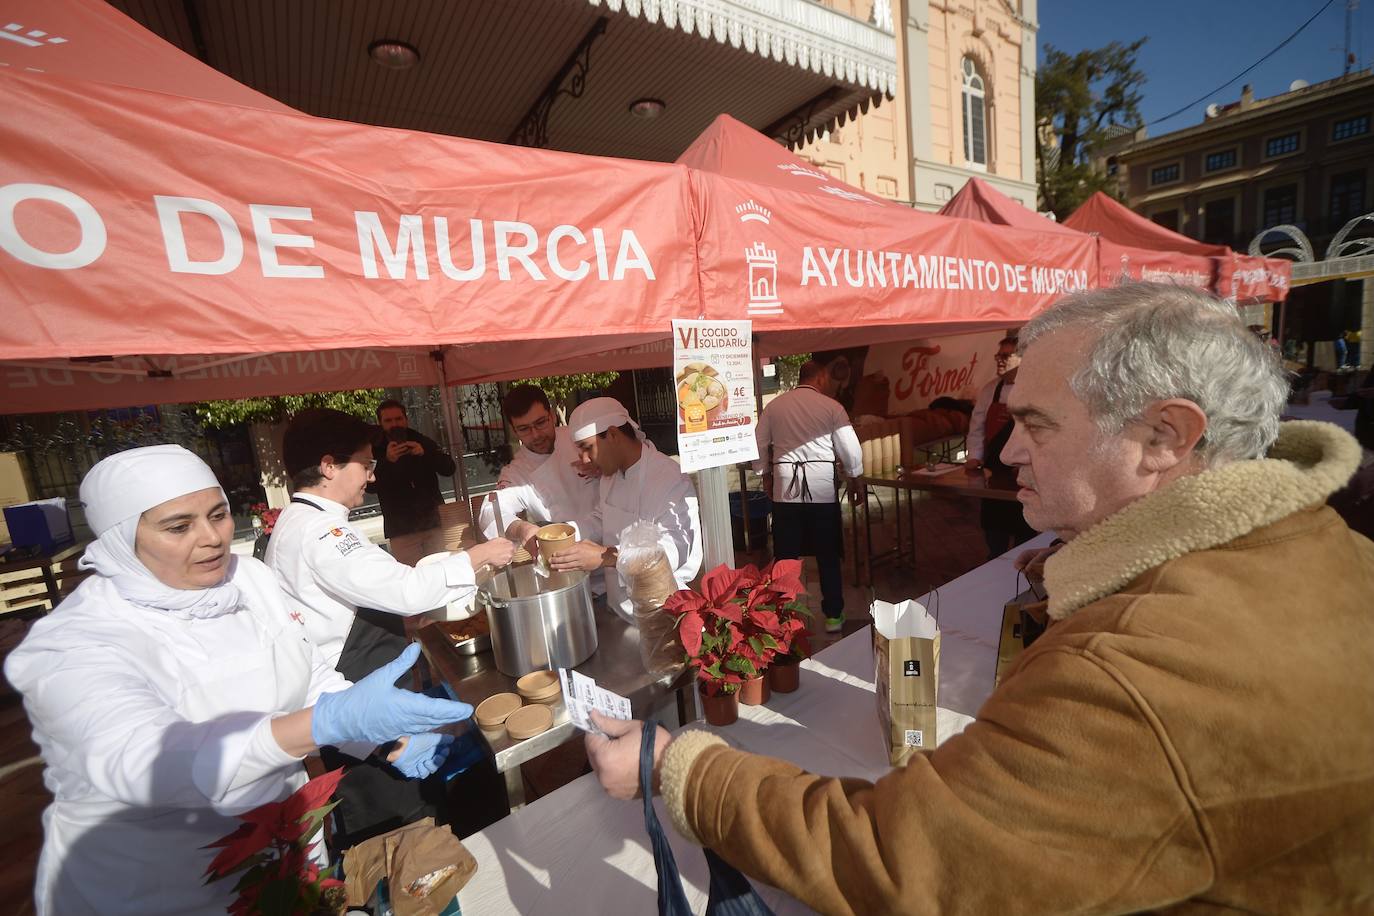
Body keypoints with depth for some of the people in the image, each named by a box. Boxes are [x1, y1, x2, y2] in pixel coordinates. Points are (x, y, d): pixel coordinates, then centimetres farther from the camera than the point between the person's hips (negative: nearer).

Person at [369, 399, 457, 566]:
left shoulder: (423, 442, 8)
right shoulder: (375, 451, 3)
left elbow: (450, 469, -2)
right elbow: (370, 485, -9)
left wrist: (425, 453, -18)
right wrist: (387, 461, -25)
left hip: (434, 521, 2)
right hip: (401, 531, -1)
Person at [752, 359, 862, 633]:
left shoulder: (774, 406, 3)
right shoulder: (831, 406, -3)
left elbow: (758, 445, 6)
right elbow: (850, 449, -2)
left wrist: (765, 475, 19)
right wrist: (855, 479, 12)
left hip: (785, 488, 1)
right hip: (822, 488, -1)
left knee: (786, 557, 9)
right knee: (828, 556, 11)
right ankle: (833, 616, 21)